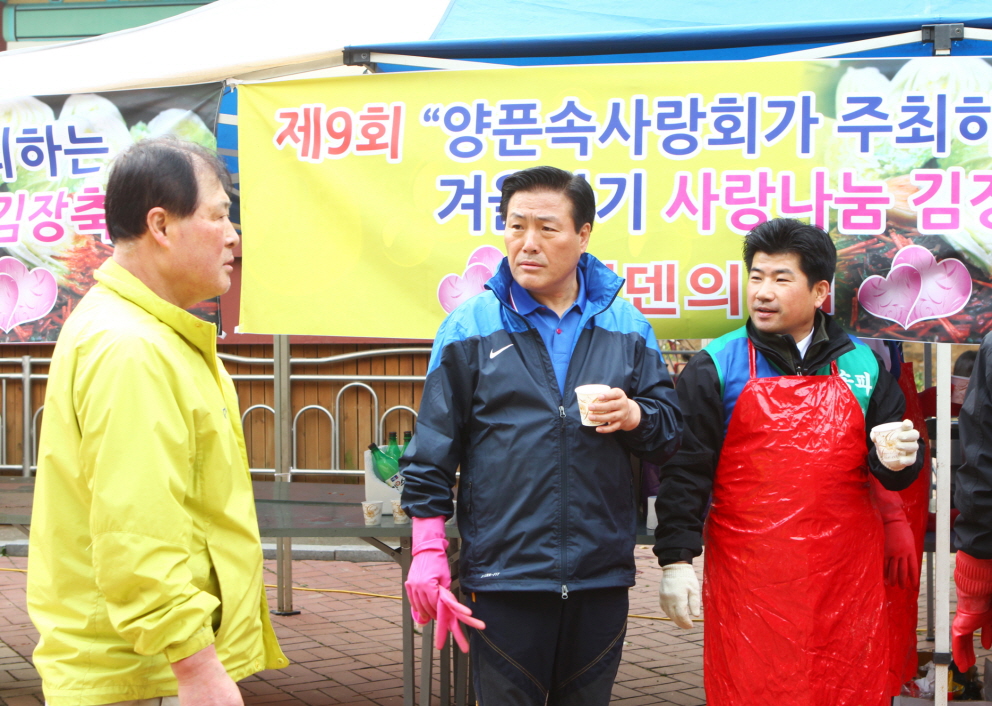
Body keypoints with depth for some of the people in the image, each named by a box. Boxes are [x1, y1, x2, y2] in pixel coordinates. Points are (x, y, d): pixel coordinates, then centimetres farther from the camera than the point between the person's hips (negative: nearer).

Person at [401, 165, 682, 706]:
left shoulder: (626, 326, 6)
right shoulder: (470, 327, -1)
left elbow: (671, 431, 11)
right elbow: (432, 449, 1)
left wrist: (636, 417, -12)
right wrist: (429, 553, -3)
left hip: (602, 574, 3)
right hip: (502, 575, -2)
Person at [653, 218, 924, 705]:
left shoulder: (863, 365, 9)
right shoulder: (715, 367, 1)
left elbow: (891, 470, 17)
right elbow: (685, 470, -1)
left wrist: (896, 460, -6)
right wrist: (676, 558, -7)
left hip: (847, 576, 3)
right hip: (749, 581, -2)